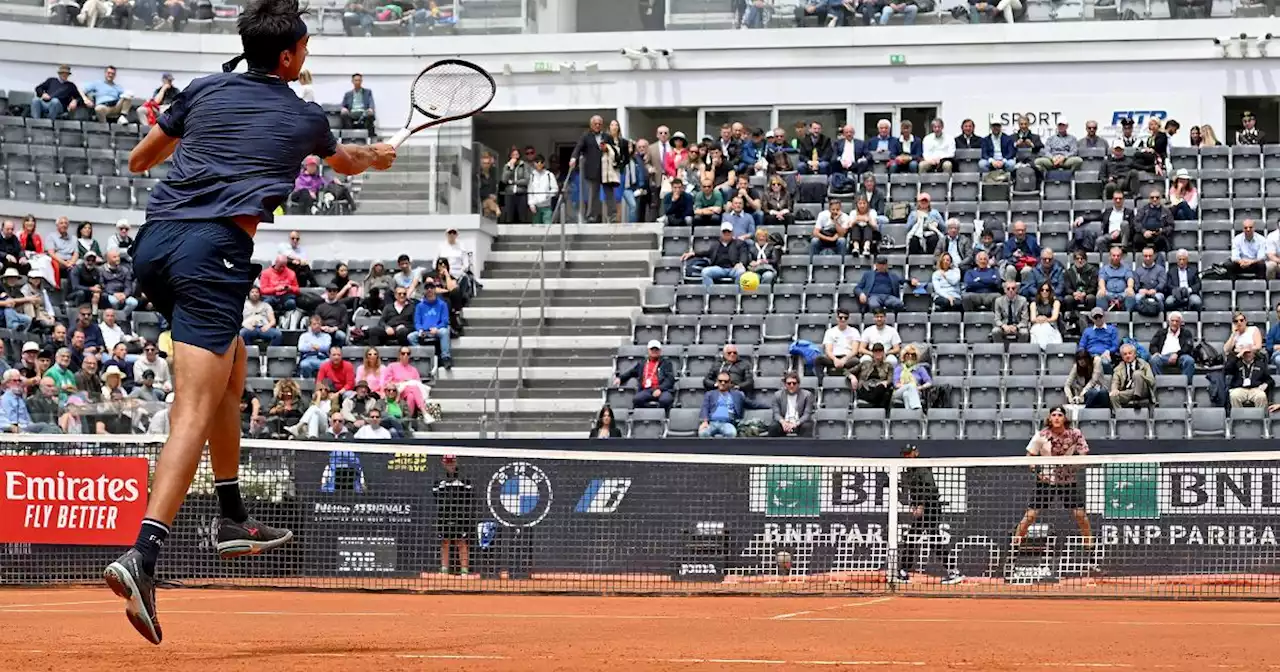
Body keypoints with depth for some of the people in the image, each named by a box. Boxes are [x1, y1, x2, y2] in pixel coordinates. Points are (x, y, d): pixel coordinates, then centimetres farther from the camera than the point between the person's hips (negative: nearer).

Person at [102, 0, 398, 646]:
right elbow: (345, 161, 37)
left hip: (153, 240, 6)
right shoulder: (304, 118, 13)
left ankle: (233, 518, 32)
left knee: (229, 368, 28)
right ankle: (141, 556, -32)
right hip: (213, 252, -6)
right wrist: (378, 155, 60)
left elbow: (139, 159, 28)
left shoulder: (204, 91, 17)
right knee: (195, 410, -14)